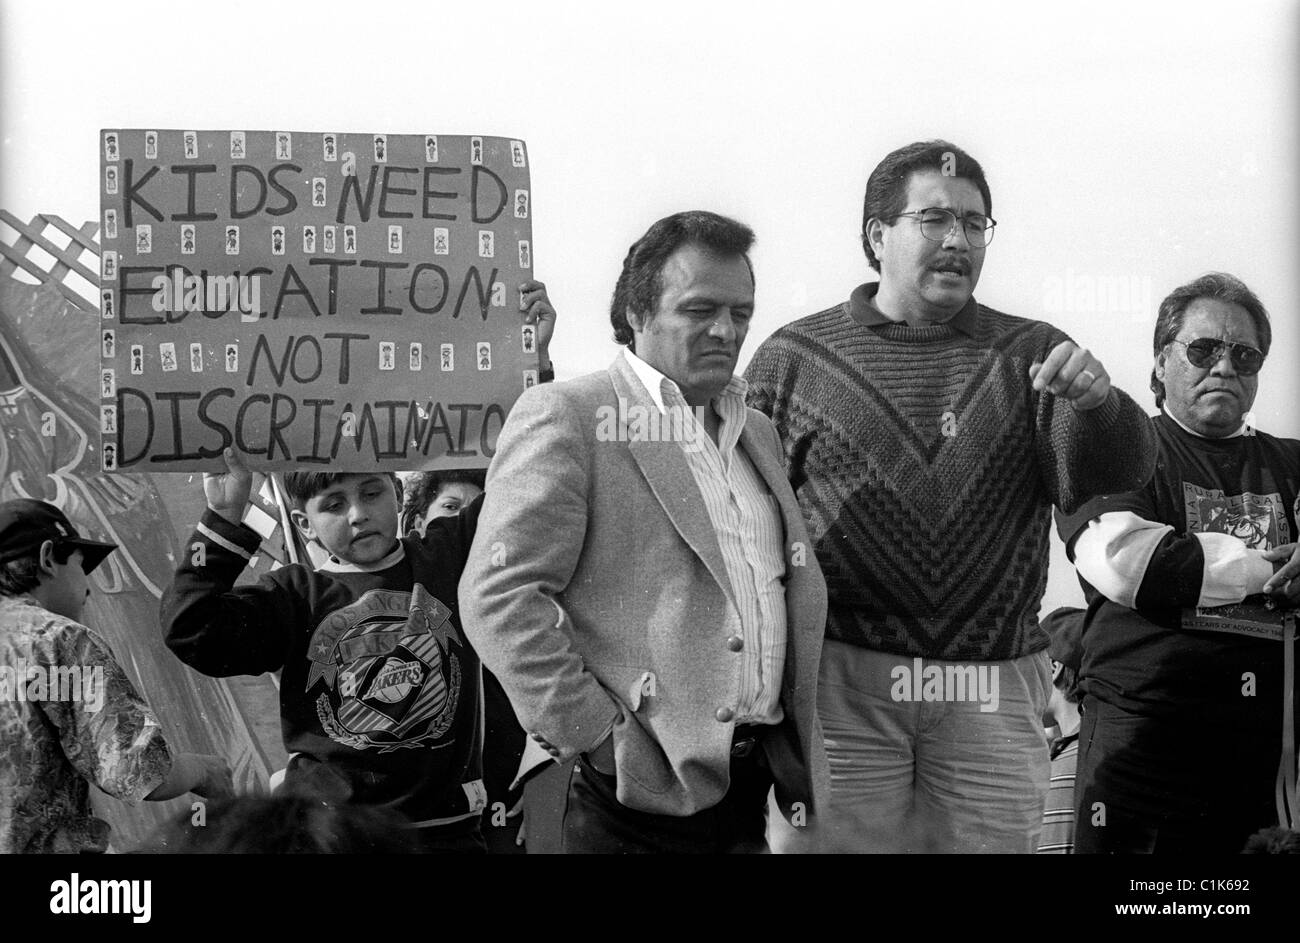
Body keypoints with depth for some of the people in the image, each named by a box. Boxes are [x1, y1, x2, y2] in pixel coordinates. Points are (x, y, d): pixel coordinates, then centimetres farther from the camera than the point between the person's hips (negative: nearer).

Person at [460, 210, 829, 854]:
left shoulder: (757, 433, 16)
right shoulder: (565, 415, -7)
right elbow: (497, 594, -15)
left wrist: (794, 743, 9)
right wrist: (593, 735, -16)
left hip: (753, 785, 7)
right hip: (641, 792, -6)